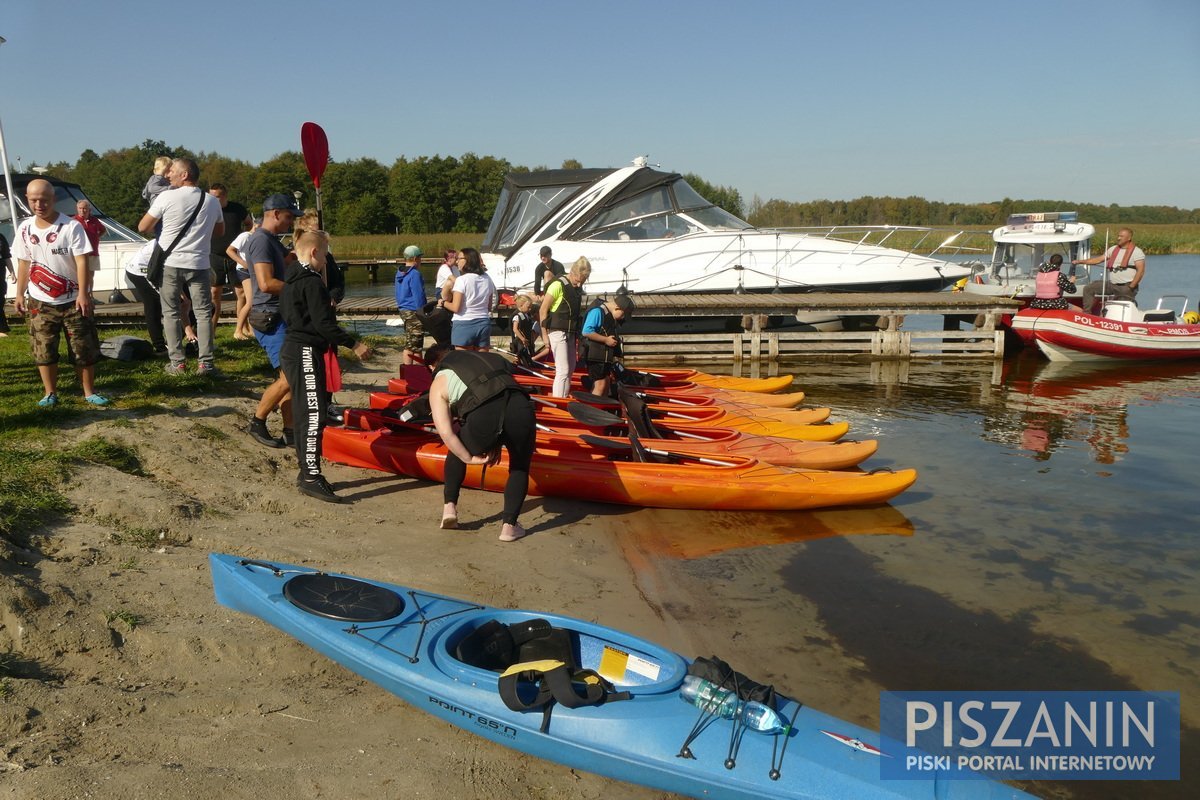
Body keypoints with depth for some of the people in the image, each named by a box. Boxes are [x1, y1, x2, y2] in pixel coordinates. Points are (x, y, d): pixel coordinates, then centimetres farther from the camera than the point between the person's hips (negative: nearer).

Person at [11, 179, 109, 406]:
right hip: (40, 302, 4)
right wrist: (19, 293, 10)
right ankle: (50, 394, 16)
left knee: (85, 348, 2)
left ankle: (89, 392, 14)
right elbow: (24, 263, 12)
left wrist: (83, 294, -20)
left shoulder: (71, 226, -10)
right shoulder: (25, 229, 4)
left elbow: (81, 261, -13)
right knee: (43, 350, 5)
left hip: (72, 300, -3)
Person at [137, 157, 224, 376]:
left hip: (170, 263, -2)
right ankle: (205, 362, -1)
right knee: (203, 313, 6)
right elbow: (220, 230, 20)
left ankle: (177, 363, 5)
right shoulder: (212, 201, 5)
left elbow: (143, 227, -1)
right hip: (199, 264, 2)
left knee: (171, 313, 7)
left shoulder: (167, 197, -6)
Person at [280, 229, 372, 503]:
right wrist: (354, 344, -14)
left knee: (304, 415, 13)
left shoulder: (291, 280, 17)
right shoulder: (312, 282, -14)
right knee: (314, 415, -14)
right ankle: (311, 477, -17)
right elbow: (323, 324, -19)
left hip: (294, 351, 11)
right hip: (306, 353, -11)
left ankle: (306, 472, 19)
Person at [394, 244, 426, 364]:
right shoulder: (414, 274, -16)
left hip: (404, 311, 9)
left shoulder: (399, 273, 13)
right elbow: (418, 296, -18)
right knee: (416, 347, -4)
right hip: (414, 312, -9)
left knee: (408, 345, 12)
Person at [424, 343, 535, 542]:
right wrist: (497, 446, 37)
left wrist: (470, 458, 21)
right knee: (520, 468, 29)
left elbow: (445, 432, 10)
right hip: (521, 410, 2)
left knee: (457, 450, 33)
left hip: (483, 418, -2)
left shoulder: (439, 383, 23)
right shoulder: (490, 358, 35)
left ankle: (450, 507, 29)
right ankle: (509, 526, 20)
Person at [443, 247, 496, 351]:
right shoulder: (487, 279, 7)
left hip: (464, 324, -5)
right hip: (484, 323, 5)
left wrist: (443, 303, 4)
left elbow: (456, 307, -13)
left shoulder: (462, 280, -11)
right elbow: (489, 307, 12)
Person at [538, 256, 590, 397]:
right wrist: (545, 335, -12)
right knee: (563, 371, -11)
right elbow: (543, 310, -12)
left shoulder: (578, 288, 9)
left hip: (571, 334, 8)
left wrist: (577, 334, 16)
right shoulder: (558, 285, -15)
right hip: (558, 333, -8)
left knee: (570, 368, 14)